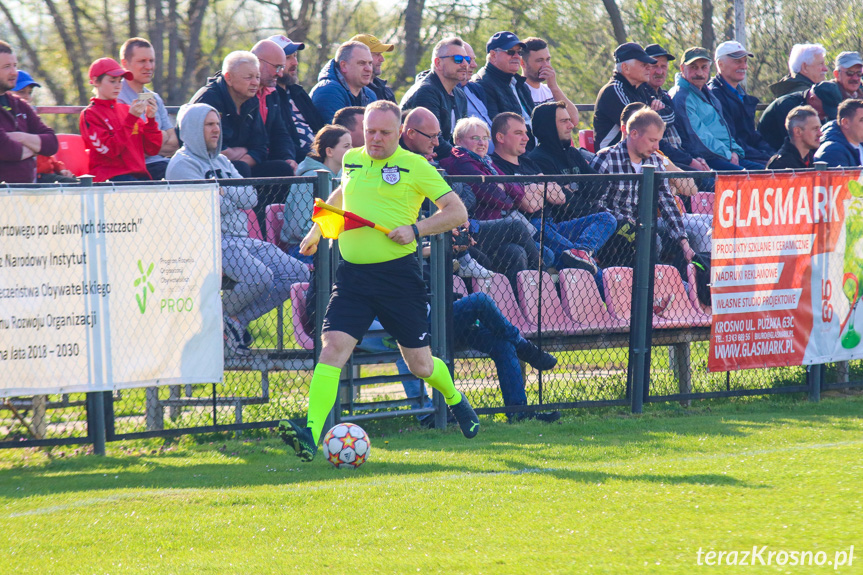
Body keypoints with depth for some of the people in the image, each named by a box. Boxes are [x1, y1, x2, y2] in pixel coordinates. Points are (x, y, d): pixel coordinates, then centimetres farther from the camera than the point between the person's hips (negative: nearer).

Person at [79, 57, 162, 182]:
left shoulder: (125, 109, 19)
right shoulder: (89, 114, 4)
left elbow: (152, 150, 15)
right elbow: (110, 149, -11)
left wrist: (150, 119, 0)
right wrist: (131, 119, -14)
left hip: (139, 175, 5)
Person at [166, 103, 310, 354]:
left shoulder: (221, 161, 23)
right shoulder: (183, 164, -3)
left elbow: (251, 198, 8)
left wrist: (224, 191, -8)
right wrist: (235, 196, 2)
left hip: (242, 239, 9)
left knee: (299, 273, -5)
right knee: (259, 276, -33)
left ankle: (237, 322, -2)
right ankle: (218, 321, -6)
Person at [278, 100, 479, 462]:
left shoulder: (414, 167, -3)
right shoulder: (351, 161, 11)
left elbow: (457, 211, -3)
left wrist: (416, 229, -15)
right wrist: (317, 230, 35)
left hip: (398, 273, -3)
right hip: (353, 273, 3)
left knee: (419, 365, 7)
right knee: (332, 347, -17)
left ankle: (456, 401, 41)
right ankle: (311, 435, -25)